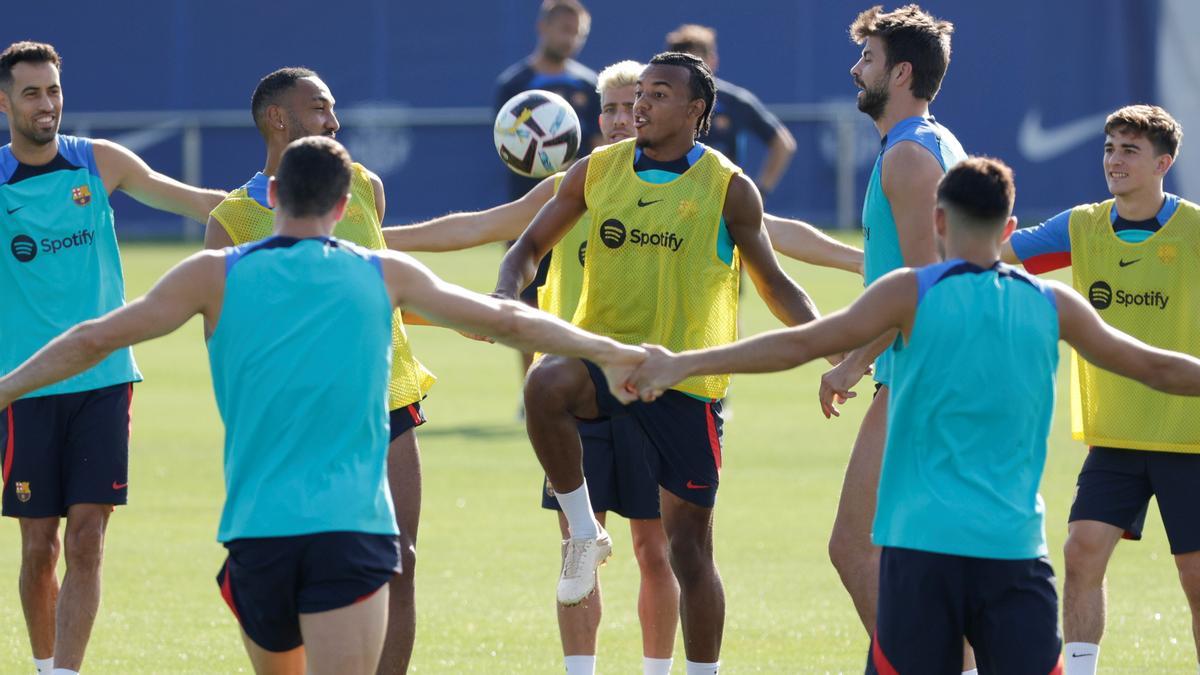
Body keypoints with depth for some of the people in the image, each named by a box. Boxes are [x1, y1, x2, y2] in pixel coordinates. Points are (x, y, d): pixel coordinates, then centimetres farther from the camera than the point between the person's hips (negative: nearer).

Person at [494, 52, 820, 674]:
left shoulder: (728, 188, -1)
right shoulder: (596, 171, 5)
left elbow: (773, 284, 8)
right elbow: (531, 246, 13)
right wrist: (507, 293, -10)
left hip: (687, 379, -1)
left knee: (687, 546, 1)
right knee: (545, 384, -35)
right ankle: (583, 531, -15)